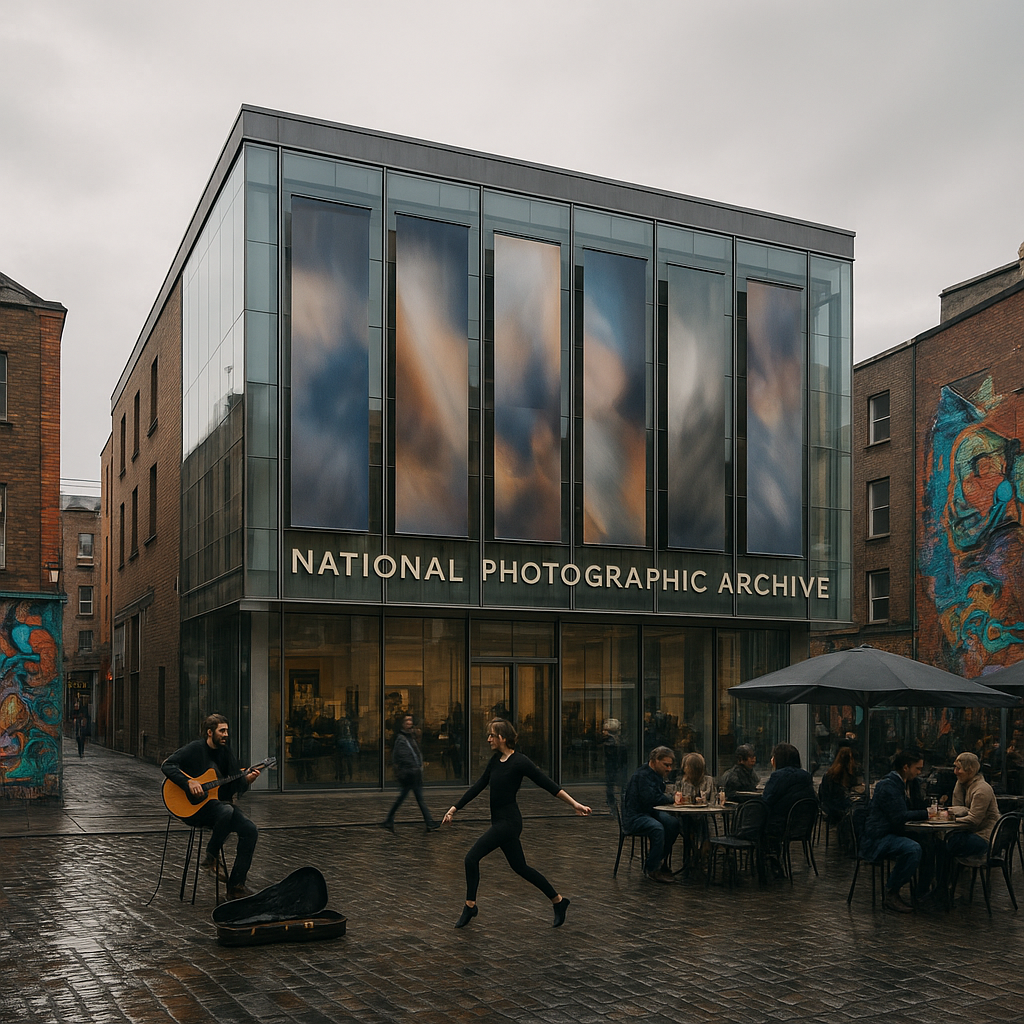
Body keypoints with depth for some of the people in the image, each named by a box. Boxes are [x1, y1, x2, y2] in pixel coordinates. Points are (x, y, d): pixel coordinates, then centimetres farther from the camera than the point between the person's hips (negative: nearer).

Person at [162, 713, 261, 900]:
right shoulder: (195, 749, -6)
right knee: (226, 811, -38)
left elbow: (235, 782, 12)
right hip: (195, 808, -7)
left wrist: (247, 779, -10)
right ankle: (210, 860, -15)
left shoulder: (225, 752, 13)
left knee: (250, 831, -14)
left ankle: (235, 886, -10)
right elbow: (167, 765, -15)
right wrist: (189, 782, -25)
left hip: (221, 802, 7)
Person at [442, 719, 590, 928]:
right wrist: (454, 809, 7)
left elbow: (548, 784, -14)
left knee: (472, 858, -8)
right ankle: (558, 900, 26)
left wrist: (575, 804, -15)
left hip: (508, 822, -9)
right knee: (520, 867, 15)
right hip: (500, 821, 9)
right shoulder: (495, 761, 8)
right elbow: (478, 787, 10)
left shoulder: (519, 761, -16)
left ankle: (470, 907, 7)